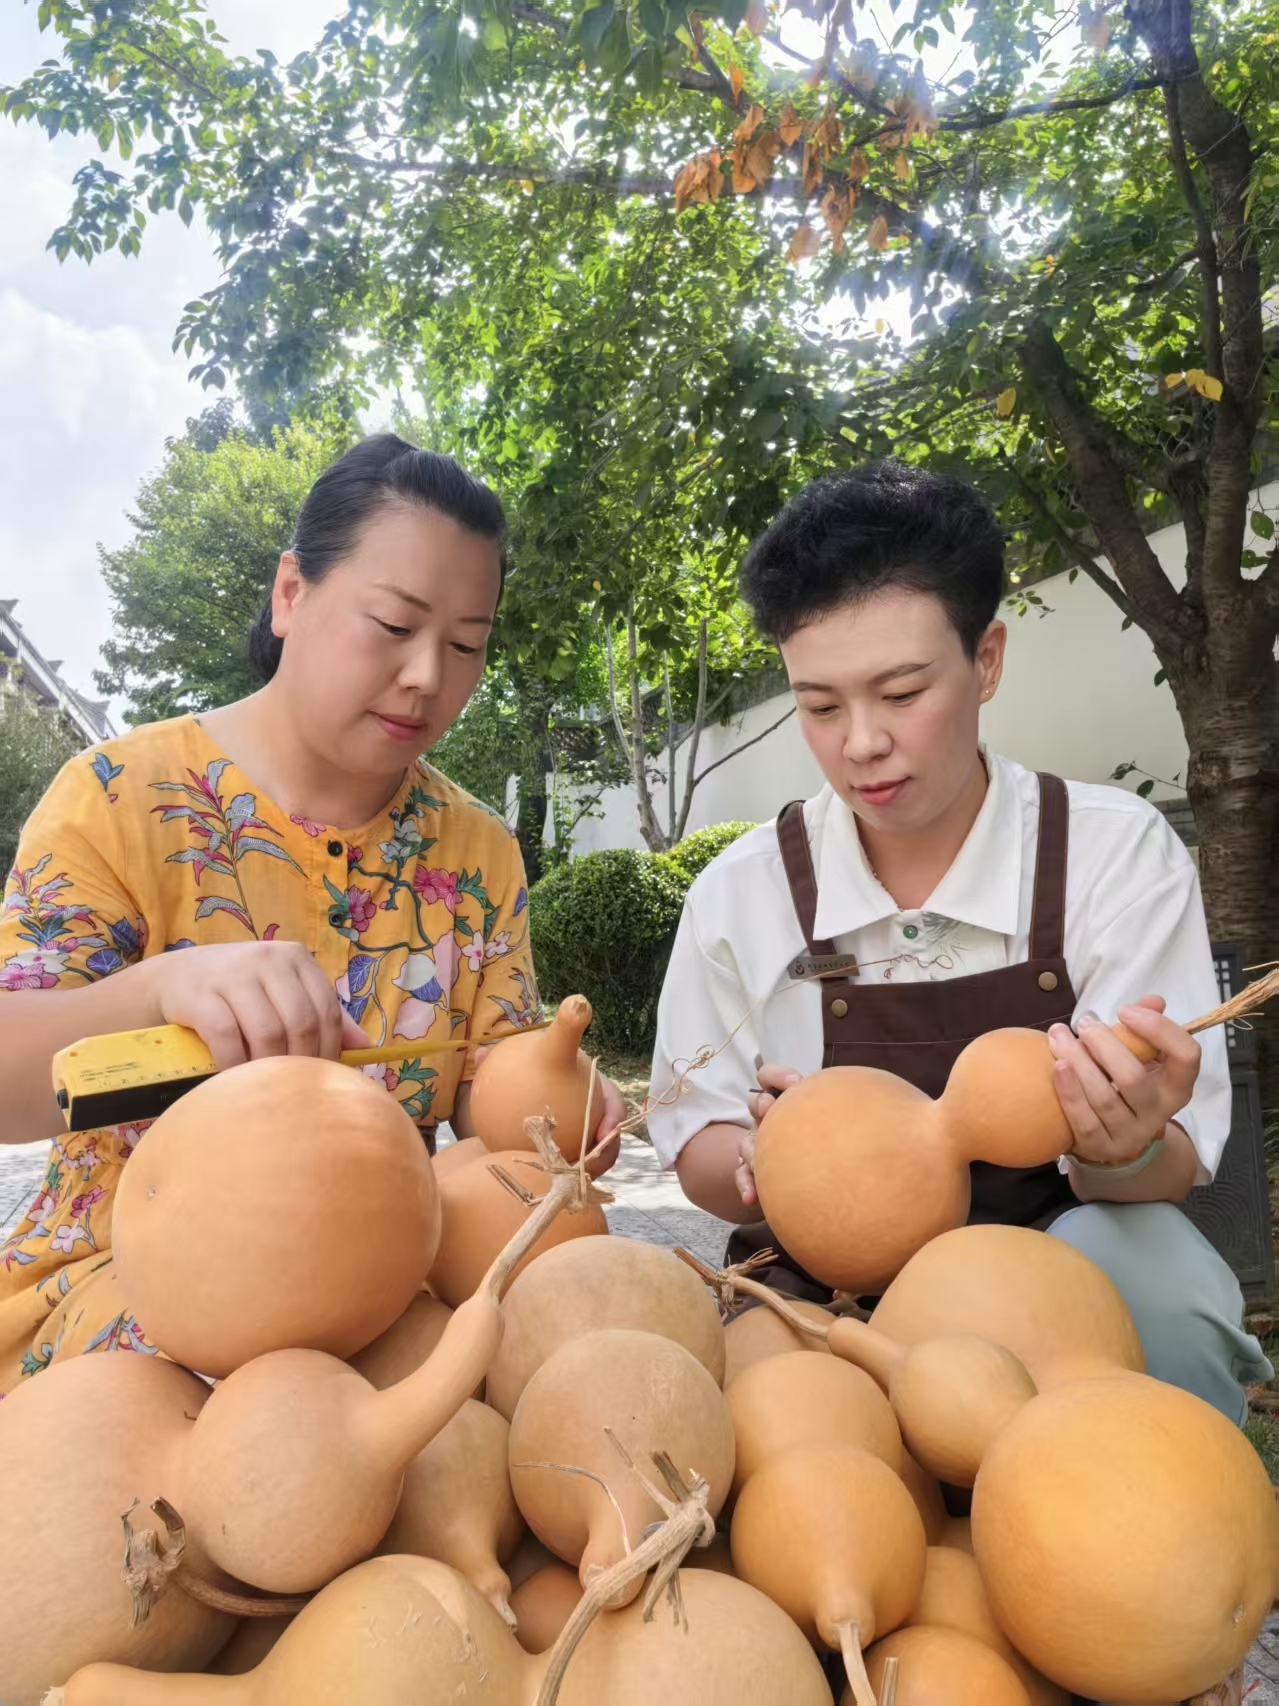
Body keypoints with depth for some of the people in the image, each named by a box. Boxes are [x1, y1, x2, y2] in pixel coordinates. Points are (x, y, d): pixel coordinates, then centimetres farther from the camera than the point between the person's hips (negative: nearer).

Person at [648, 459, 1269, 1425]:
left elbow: (1176, 1164, -10)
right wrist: (756, 1164, -23)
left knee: (1155, 1260, -30)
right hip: (815, 1283, 0)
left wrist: (1123, 1147, -34)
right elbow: (699, 1145, 0)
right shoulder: (741, 893, -8)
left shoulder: (1118, 854, -10)